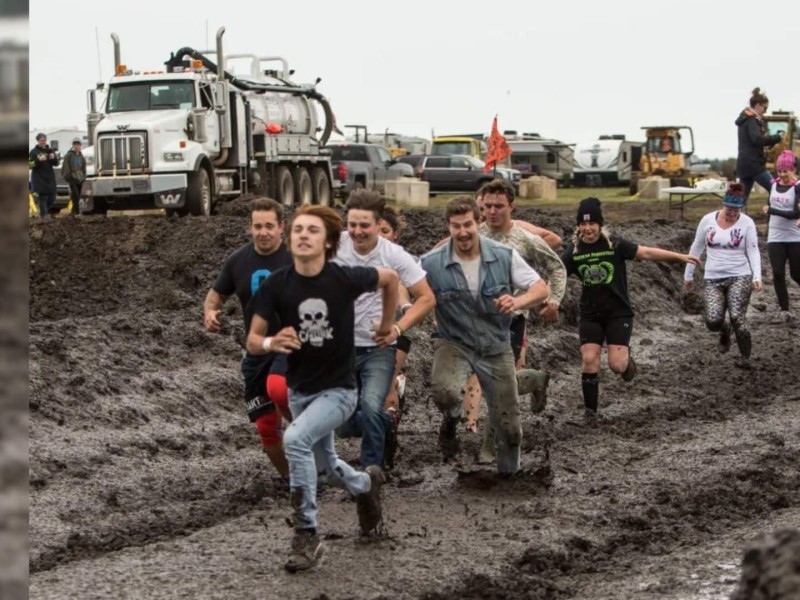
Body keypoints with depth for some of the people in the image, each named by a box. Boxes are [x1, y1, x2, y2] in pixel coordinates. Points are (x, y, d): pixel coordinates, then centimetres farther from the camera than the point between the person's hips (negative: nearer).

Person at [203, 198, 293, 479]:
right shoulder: (238, 261, 3)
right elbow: (215, 296, 14)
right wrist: (210, 313, -8)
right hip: (257, 351, 5)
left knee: (277, 388, -36)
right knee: (267, 428, 6)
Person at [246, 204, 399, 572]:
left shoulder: (345, 279, -18)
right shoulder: (276, 285, -14)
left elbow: (390, 278, 3)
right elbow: (252, 341, -9)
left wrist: (387, 325, 10)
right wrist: (271, 343, -32)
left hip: (338, 388, -4)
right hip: (299, 389, 4)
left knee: (295, 439, -29)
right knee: (326, 467, 21)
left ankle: (307, 536, -19)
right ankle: (366, 484, 57)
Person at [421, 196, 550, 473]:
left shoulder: (505, 255, -10)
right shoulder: (431, 263, -13)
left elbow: (542, 289, -6)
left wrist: (518, 301, -27)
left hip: (496, 348, 2)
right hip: (455, 344, -2)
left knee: (510, 429, 7)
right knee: (444, 391, -36)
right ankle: (450, 421, 2)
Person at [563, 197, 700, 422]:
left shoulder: (614, 245, -10)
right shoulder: (573, 251, -4)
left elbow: (646, 253, -8)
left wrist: (680, 256, -9)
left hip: (618, 313, -2)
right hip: (590, 314, 2)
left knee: (616, 365, -10)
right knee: (589, 360, -8)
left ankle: (627, 360, 28)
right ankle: (590, 410, 6)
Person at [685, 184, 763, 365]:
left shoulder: (747, 223, -4)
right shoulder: (708, 220, 2)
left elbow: (753, 252, -4)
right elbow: (697, 248, 12)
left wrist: (757, 277, -17)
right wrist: (688, 275, 16)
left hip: (740, 277, -2)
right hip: (713, 279, 2)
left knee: (737, 318, -18)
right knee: (713, 321, -14)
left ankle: (746, 357, 2)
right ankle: (725, 331, 23)